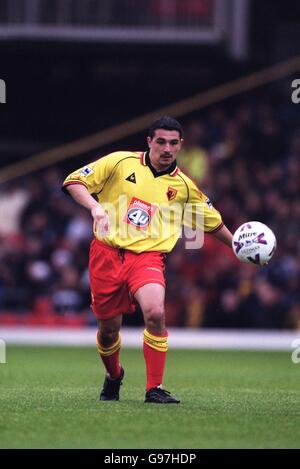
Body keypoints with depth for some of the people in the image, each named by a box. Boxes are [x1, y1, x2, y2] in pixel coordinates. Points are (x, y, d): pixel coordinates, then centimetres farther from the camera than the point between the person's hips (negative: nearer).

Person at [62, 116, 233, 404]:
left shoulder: (184, 186, 8)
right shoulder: (120, 162, 1)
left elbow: (213, 223, 22)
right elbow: (74, 181, 0)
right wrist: (94, 206, -17)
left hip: (147, 256, 0)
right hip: (107, 251, 0)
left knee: (155, 313, -27)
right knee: (108, 328, 5)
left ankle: (155, 389, -15)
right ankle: (113, 375, 39)